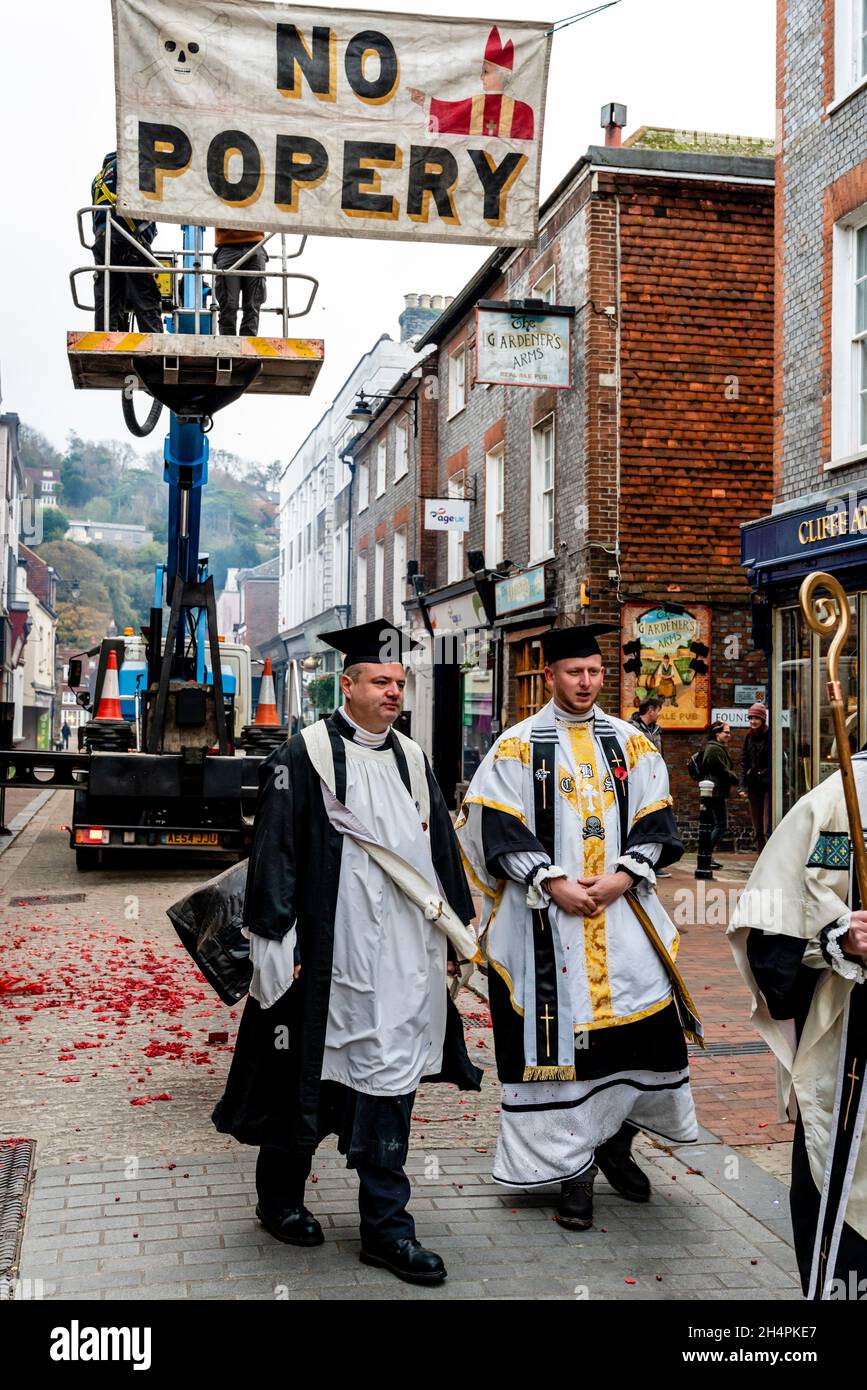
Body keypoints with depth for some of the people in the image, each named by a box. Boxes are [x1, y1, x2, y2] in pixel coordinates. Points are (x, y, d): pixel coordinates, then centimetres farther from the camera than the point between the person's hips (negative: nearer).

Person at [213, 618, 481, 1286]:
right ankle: (280, 1199, 29)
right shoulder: (305, 756, -5)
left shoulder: (412, 759, 12)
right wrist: (276, 943, -11)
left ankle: (386, 1226, 15)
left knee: (391, 1078, 7)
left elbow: (441, 848, 19)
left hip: (407, 956, 5)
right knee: (309, 1076, 8)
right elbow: (274, 853, -7)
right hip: (333, 953, -5)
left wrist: (458, 928, 19)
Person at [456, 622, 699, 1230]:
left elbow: (655, 820, 7)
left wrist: (624, 876, -9)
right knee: (558, 1037, -1)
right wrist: (553, 882, -15)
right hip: (546, 918, -3)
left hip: (623, 908, 3)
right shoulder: (518, 747, 1)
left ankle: (616, 1140, 27)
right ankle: (572, 1167, 13)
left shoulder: (631, 743, 10)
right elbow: (497, 826, -6)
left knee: (644, 1025, 2)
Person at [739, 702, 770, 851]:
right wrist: (743, 786, 4)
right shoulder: (749, 737, 11)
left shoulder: (770, 736, -6)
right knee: (758, 829, 8)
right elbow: (744, 762, 13)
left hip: (768, 784, -6)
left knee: (768, 828, -11)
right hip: (754, 785, 6)